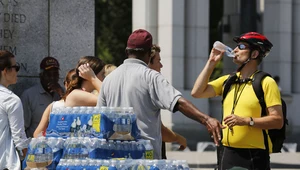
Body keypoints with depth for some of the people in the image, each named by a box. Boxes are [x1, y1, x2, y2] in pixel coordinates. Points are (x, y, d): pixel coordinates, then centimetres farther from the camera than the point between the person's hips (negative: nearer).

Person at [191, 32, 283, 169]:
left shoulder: (266, 83, -5)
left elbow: (278, 121, -10)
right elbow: (197, 92, 6)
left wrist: (246, 121, -19)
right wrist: (211, 62, 6)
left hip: (254, 156, -5)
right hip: (228, 153, 5)